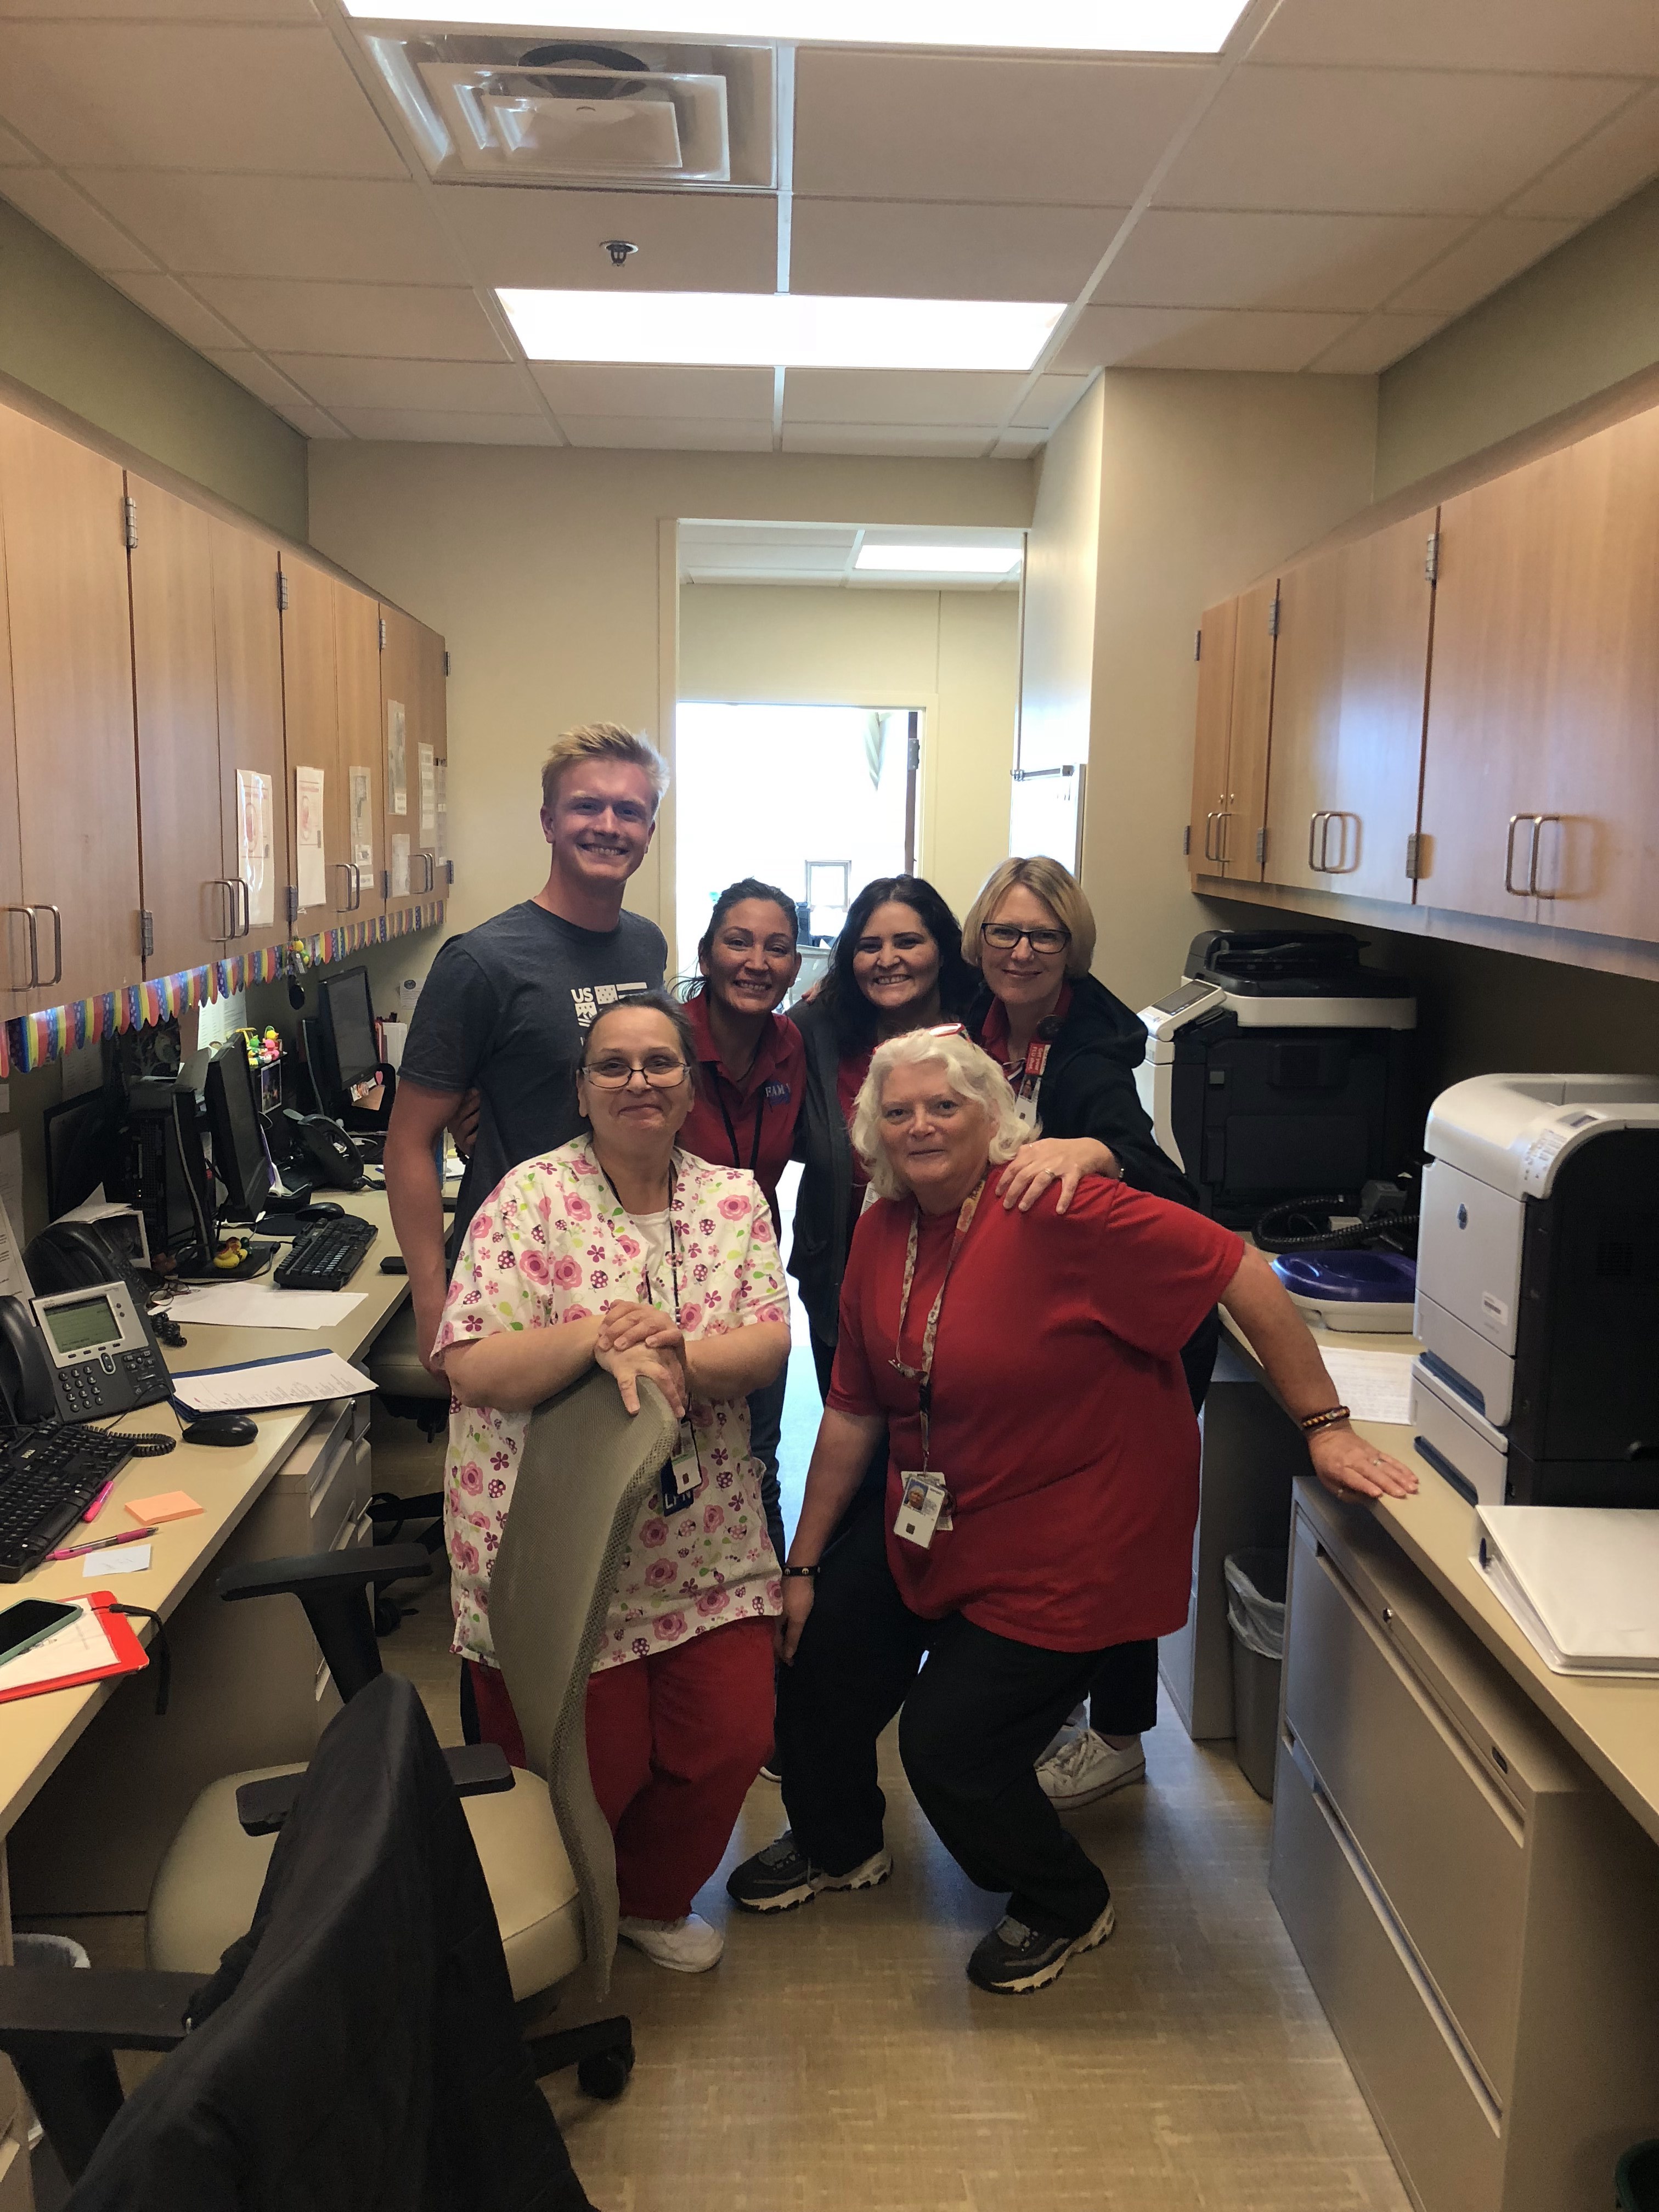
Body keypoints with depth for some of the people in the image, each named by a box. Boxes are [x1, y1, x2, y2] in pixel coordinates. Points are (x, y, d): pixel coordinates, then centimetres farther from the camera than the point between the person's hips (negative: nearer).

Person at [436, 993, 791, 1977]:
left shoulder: (735, 1197, 3)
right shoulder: (533, 1199, -11)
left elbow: (771, 1343, -6)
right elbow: (472, 1370, -17)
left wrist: (677, 1360, -25)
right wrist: (598, 1336, -31)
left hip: (705, 1544, 4)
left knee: (731, 1739, 5)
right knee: (594, 1768, 3)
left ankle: (653, 1898, 37)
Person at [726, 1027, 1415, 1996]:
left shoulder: (1055, 1211, -26)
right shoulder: (883, 1234, -3)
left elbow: (1242, 1271, -25)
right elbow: (854, 1411, 4)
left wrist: (1326, 1427, -22)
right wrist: (804, 1563, 8)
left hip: (1063, 1552, -7)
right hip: (926, 1527, 7)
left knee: (950, 1748, -4)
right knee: (815, 1658, 12)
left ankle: (1067, 1906, 30)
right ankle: (839, 1845, 45)